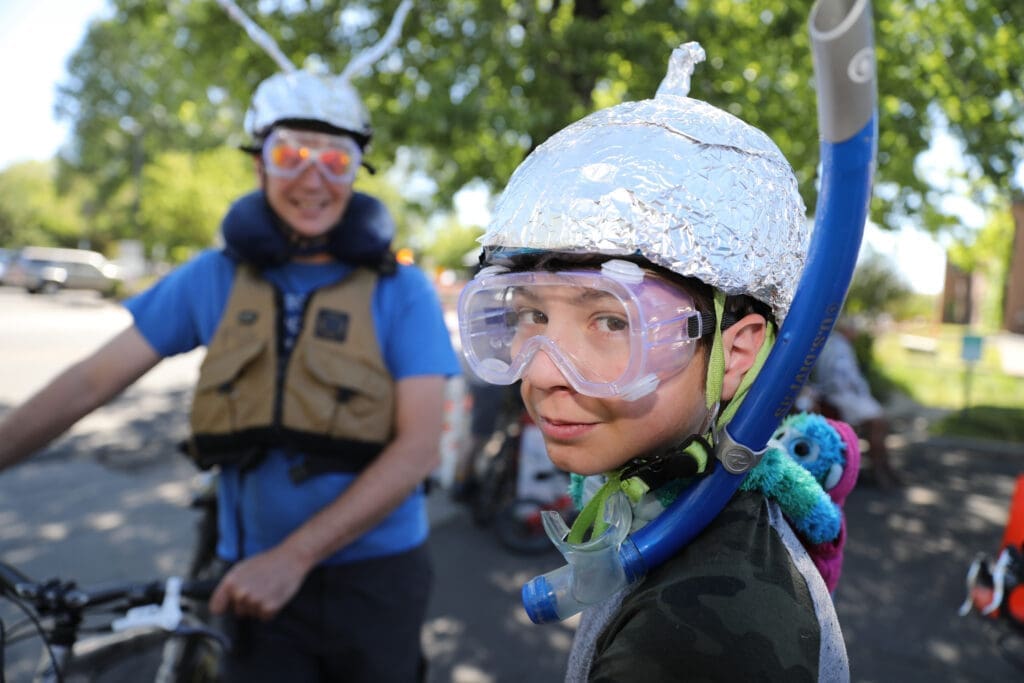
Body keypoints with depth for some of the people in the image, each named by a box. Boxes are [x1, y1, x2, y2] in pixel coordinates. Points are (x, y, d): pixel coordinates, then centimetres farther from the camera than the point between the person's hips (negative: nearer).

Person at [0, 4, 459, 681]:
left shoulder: (401, 290, -8)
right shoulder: (214, 277, -1)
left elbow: (419, 447, -15)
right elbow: (92, 381, 1)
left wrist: (293, 555, -21)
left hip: (376, 578, -1)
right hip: (262, 578, 1)